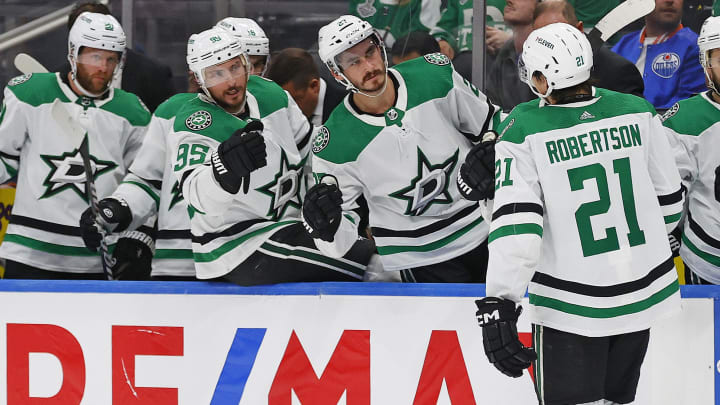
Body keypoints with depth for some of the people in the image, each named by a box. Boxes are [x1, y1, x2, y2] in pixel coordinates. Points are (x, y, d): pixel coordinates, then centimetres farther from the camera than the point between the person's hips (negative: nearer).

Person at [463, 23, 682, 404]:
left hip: (572, 304, -5)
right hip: (643, 292, 5)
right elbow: (668, 201, 6)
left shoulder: (523, 130, -15)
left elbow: (516, 223, -21)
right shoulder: (637, 113, -3)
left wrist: (498, 305, -20)